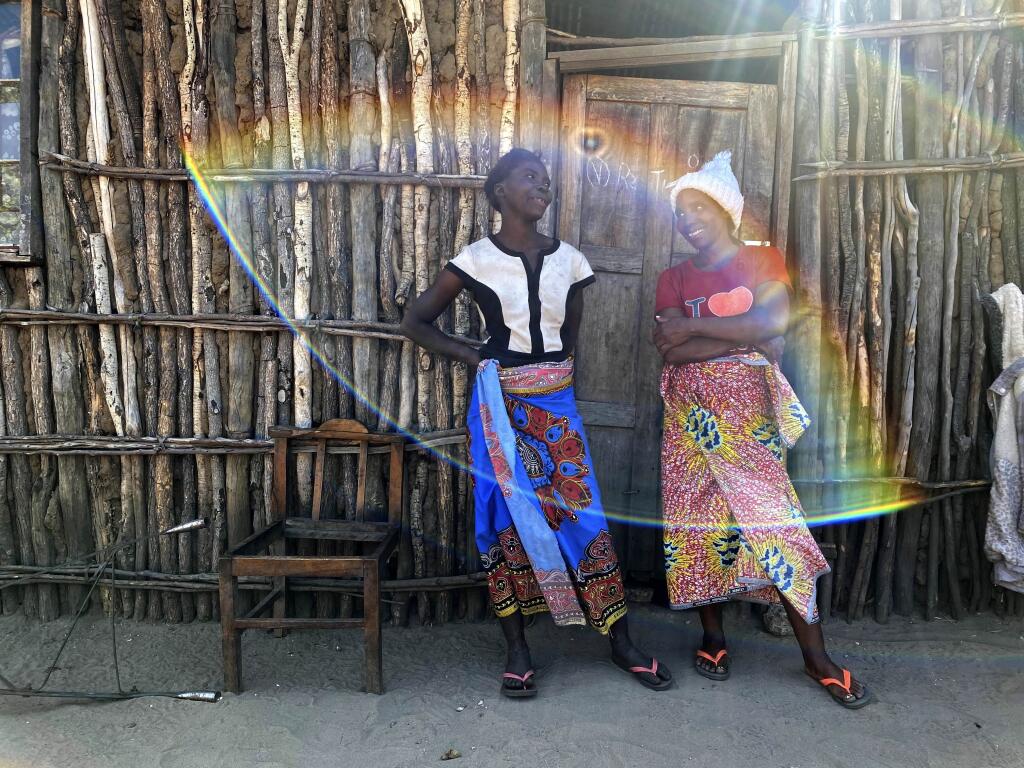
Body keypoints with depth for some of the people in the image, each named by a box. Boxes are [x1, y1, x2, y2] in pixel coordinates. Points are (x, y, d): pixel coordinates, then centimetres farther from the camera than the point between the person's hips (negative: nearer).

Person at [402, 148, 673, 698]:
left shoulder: (569, 260, 7)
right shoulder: (476, 259, -3)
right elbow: (415, 322, 2)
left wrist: (556, 367, 11)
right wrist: (472, 357, -3)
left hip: (556, 403, 3)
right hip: (501, 403, -2)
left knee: (585, 513, 2)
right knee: (506, 520, 3)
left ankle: (620, 642, 16)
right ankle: (517, 651, 17)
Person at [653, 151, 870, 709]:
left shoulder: (763, 260, 6)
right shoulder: (673, 279, 10)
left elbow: (775, 320, -14)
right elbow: (670, 351, -6)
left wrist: (692, 327, -11)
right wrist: (747, 337, -11)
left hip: (749, 409, -2)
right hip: (693, 410, 2)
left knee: (773, 516, -4)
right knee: (700, 515, 3)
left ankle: (815, 654, 7)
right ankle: (712, 636, 19)